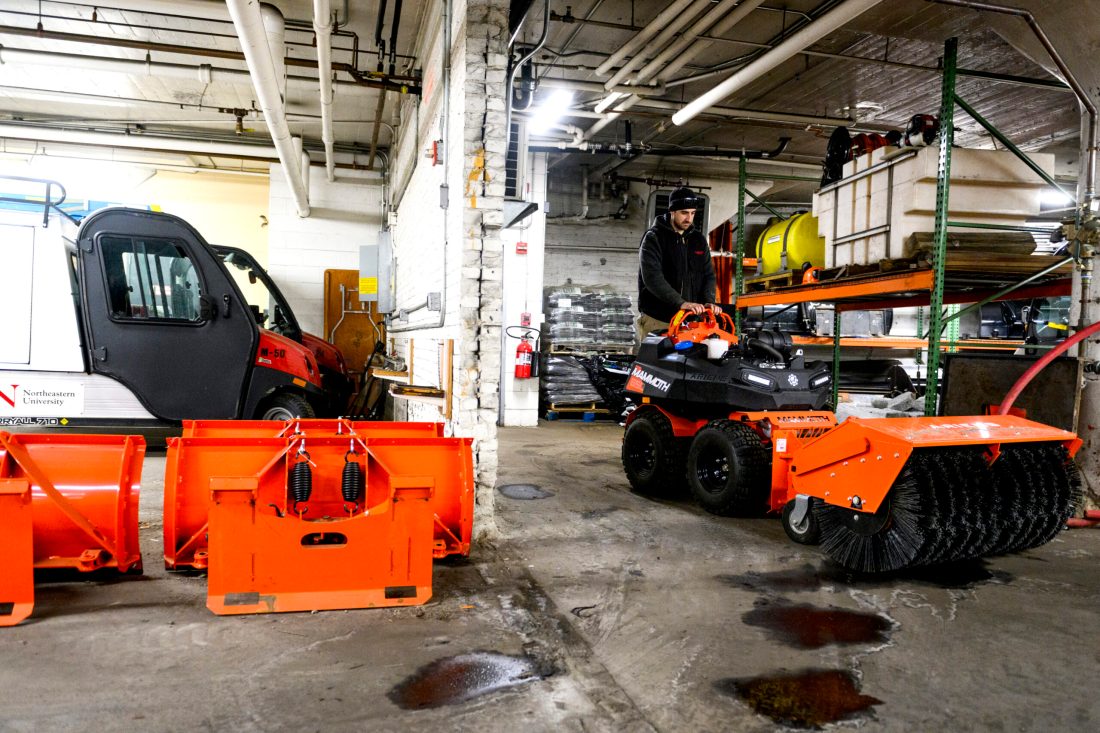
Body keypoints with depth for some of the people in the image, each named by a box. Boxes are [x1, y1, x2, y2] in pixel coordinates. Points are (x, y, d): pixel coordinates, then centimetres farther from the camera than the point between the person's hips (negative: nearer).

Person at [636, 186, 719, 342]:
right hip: (657, 321, -5)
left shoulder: (699, 239, 12)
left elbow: (708, 274, 11)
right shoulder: (653, 238, -6)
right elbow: (652, 277, -19)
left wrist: (709, 301, -10)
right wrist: (681, 303, -28)